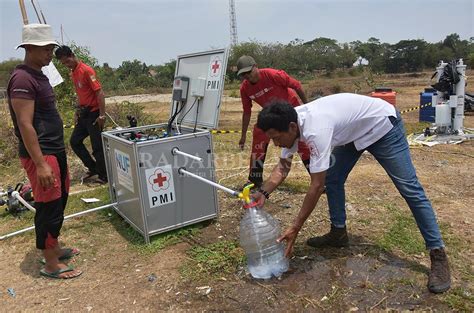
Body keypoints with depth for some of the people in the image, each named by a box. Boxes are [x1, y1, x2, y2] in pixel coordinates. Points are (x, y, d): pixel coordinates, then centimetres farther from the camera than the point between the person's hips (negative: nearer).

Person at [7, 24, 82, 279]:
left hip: (56, 151, 10)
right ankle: (51, 265, 11)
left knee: (59, 201, 17)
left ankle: (54, 249, 32)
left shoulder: (38, 76, 14)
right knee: (49, 207, -2)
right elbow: (25, 125, -21)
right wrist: (40, 164, -24)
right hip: (40, 154, -10)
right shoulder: (22, 79, -16)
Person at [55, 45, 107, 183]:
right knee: (75, 141, 12)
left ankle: (103, 176, 10)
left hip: (94, 113, -9)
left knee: (97, 146, -3)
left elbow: (99, 92, -18)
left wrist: (102, 115, -21)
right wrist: (77, 111, 14)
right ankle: (93, 169, 21)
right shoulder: (73, 73, 12)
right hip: (84, 113, 9)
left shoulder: (86, 70, -14)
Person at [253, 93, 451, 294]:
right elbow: (283, 166, -4)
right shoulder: (291, 122, -13)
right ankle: (338, 233, 20)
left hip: (383, 125, -8)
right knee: (332, 178, 5)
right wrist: (263, 193, -20)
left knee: (409, 188, -8)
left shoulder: (315, 129, -39)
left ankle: (438, 254, 0)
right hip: (354, 131, 8)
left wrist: (295, 228, -30)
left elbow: (316, 186, -36)